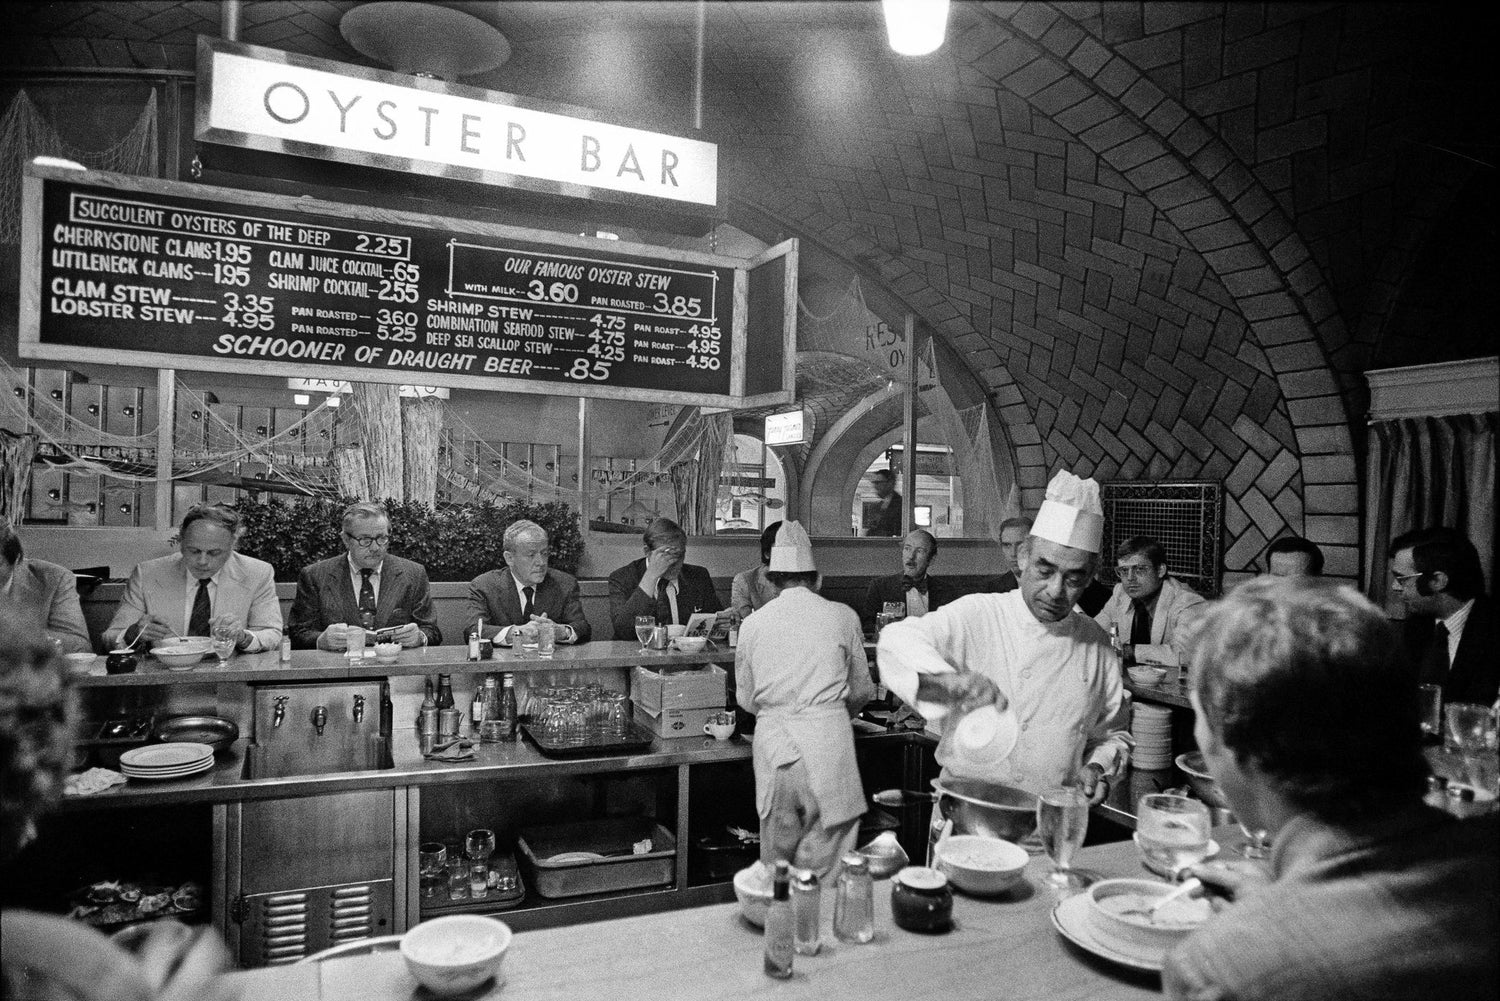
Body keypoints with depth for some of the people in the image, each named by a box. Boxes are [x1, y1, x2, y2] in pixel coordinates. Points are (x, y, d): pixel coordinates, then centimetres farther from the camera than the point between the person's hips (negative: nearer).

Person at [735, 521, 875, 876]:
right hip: (827, 741, -2)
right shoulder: (843, 616, 3)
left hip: (773, 744, 2)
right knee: (824, 871, 6)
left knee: (776, 866, 15)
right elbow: (861, 690, 12)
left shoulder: (753, 623, 6)